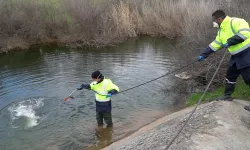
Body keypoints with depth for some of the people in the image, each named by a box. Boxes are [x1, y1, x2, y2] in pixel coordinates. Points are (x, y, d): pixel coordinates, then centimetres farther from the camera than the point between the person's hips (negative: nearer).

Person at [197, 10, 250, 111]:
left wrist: (230, 42, -27)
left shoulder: (235, 22, -17)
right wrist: (203, 55, 14)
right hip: (236, 56, 10)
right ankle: (227, 95, 33)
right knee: (230, 76, 18)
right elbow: (214, 44, 16)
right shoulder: (221, 31, 12)